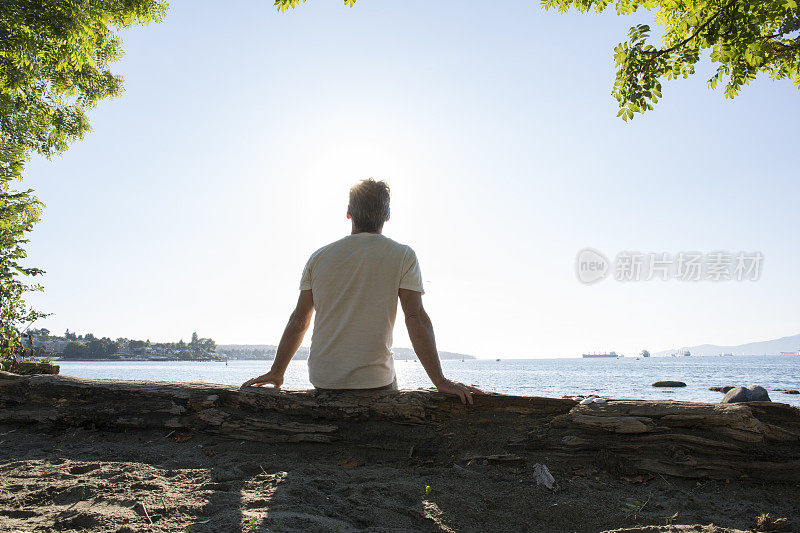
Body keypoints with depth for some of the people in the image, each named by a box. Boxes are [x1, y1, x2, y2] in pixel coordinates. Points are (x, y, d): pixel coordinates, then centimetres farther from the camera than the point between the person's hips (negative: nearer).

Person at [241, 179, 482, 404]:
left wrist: (276, 372, 15)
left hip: (322, 379, 4)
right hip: (376, 382, -3)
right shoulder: (402, 256, -4)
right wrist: (440, 381, -8)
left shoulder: (319, 257, 5)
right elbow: (417, 320, -11)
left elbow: (298, 321, 7)